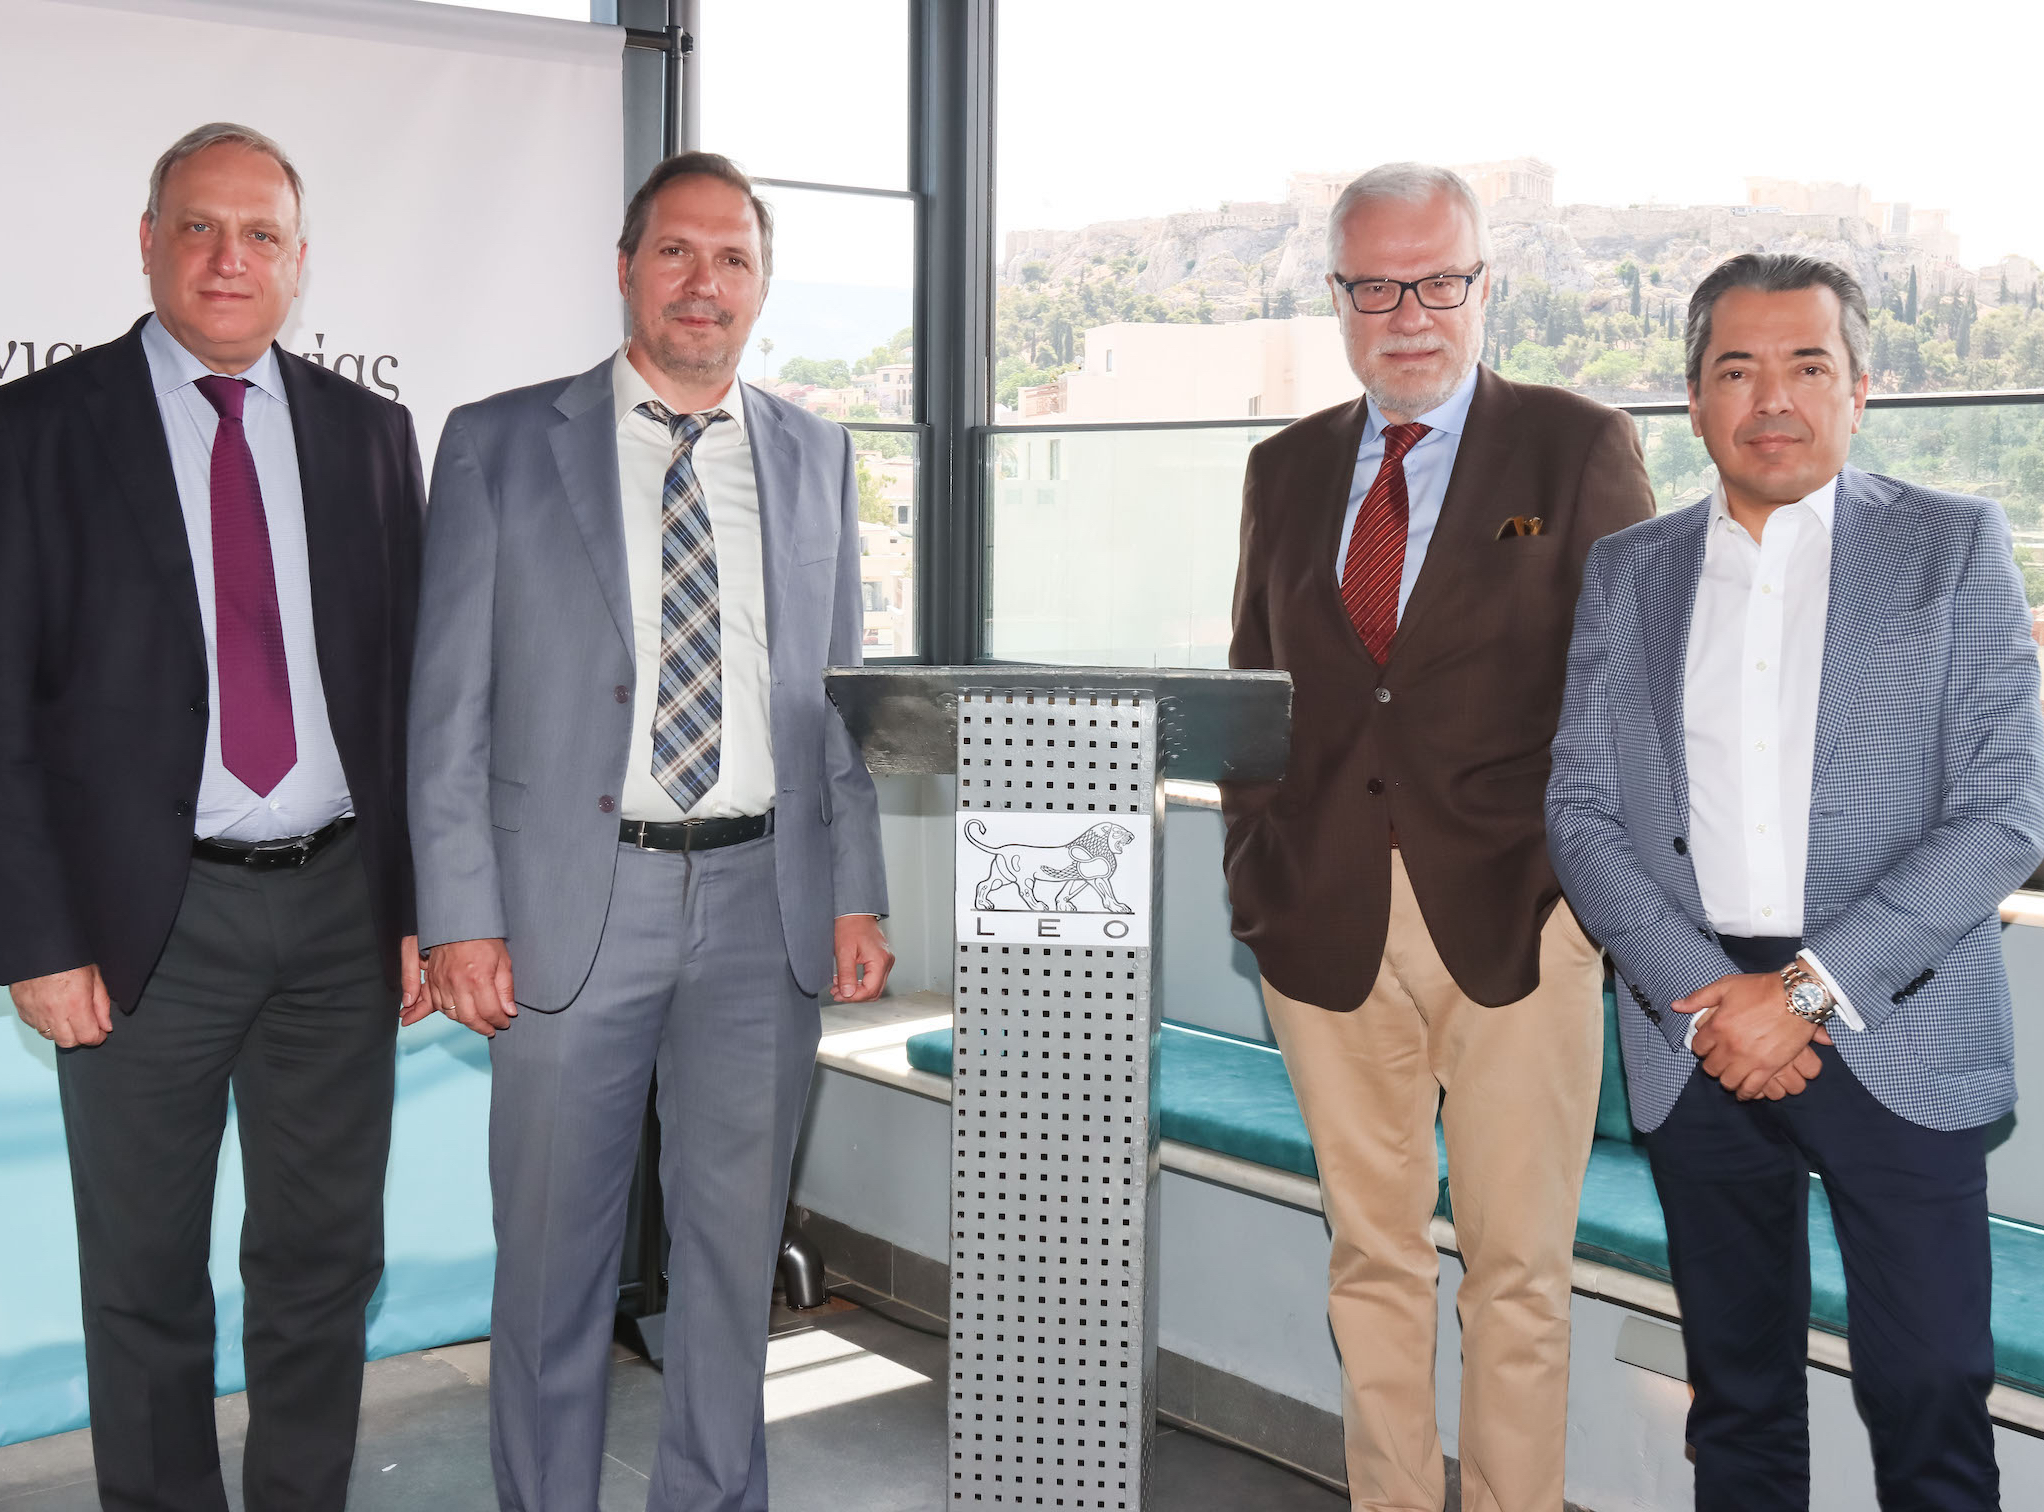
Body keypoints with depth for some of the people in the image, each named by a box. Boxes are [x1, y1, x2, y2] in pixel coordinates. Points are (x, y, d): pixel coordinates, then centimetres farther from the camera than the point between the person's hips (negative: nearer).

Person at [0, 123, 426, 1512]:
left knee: (326, 1259, 13)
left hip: (342, 903, 3)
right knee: (146, 1280, 11)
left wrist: (427, 903, 2)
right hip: (149, 919, -2)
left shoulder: (371, 434, 7)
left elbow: (418, 680, 8)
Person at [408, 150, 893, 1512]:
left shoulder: (815, 457, 10)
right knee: (555, 1252, 8)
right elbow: (450, 703, -2)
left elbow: (836, 694, 12)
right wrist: (461, 920, -8)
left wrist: (857, 892, 6)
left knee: (738, 1241, 13)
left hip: (766, 902, 3)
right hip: (576, 898, -2)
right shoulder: (501, 445, 0)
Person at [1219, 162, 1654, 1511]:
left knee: (1518, 1266, 4)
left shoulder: (1582, 450, 2)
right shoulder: (1288, 468, 13)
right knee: (1372, 1254, 12)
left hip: (1516, 921, -3)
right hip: (1330, 924, 4)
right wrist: (1255, 878, 6)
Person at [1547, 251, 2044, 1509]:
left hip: (1896, 1033, -2)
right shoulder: (1625, 572, 10)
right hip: (1698, 1038, 3)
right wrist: (1700, 995, -9)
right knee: (1738, 1399, 12)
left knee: (1930, 1402, 0)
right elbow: (1580, 806, 5)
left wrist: (1811, 988, -13)